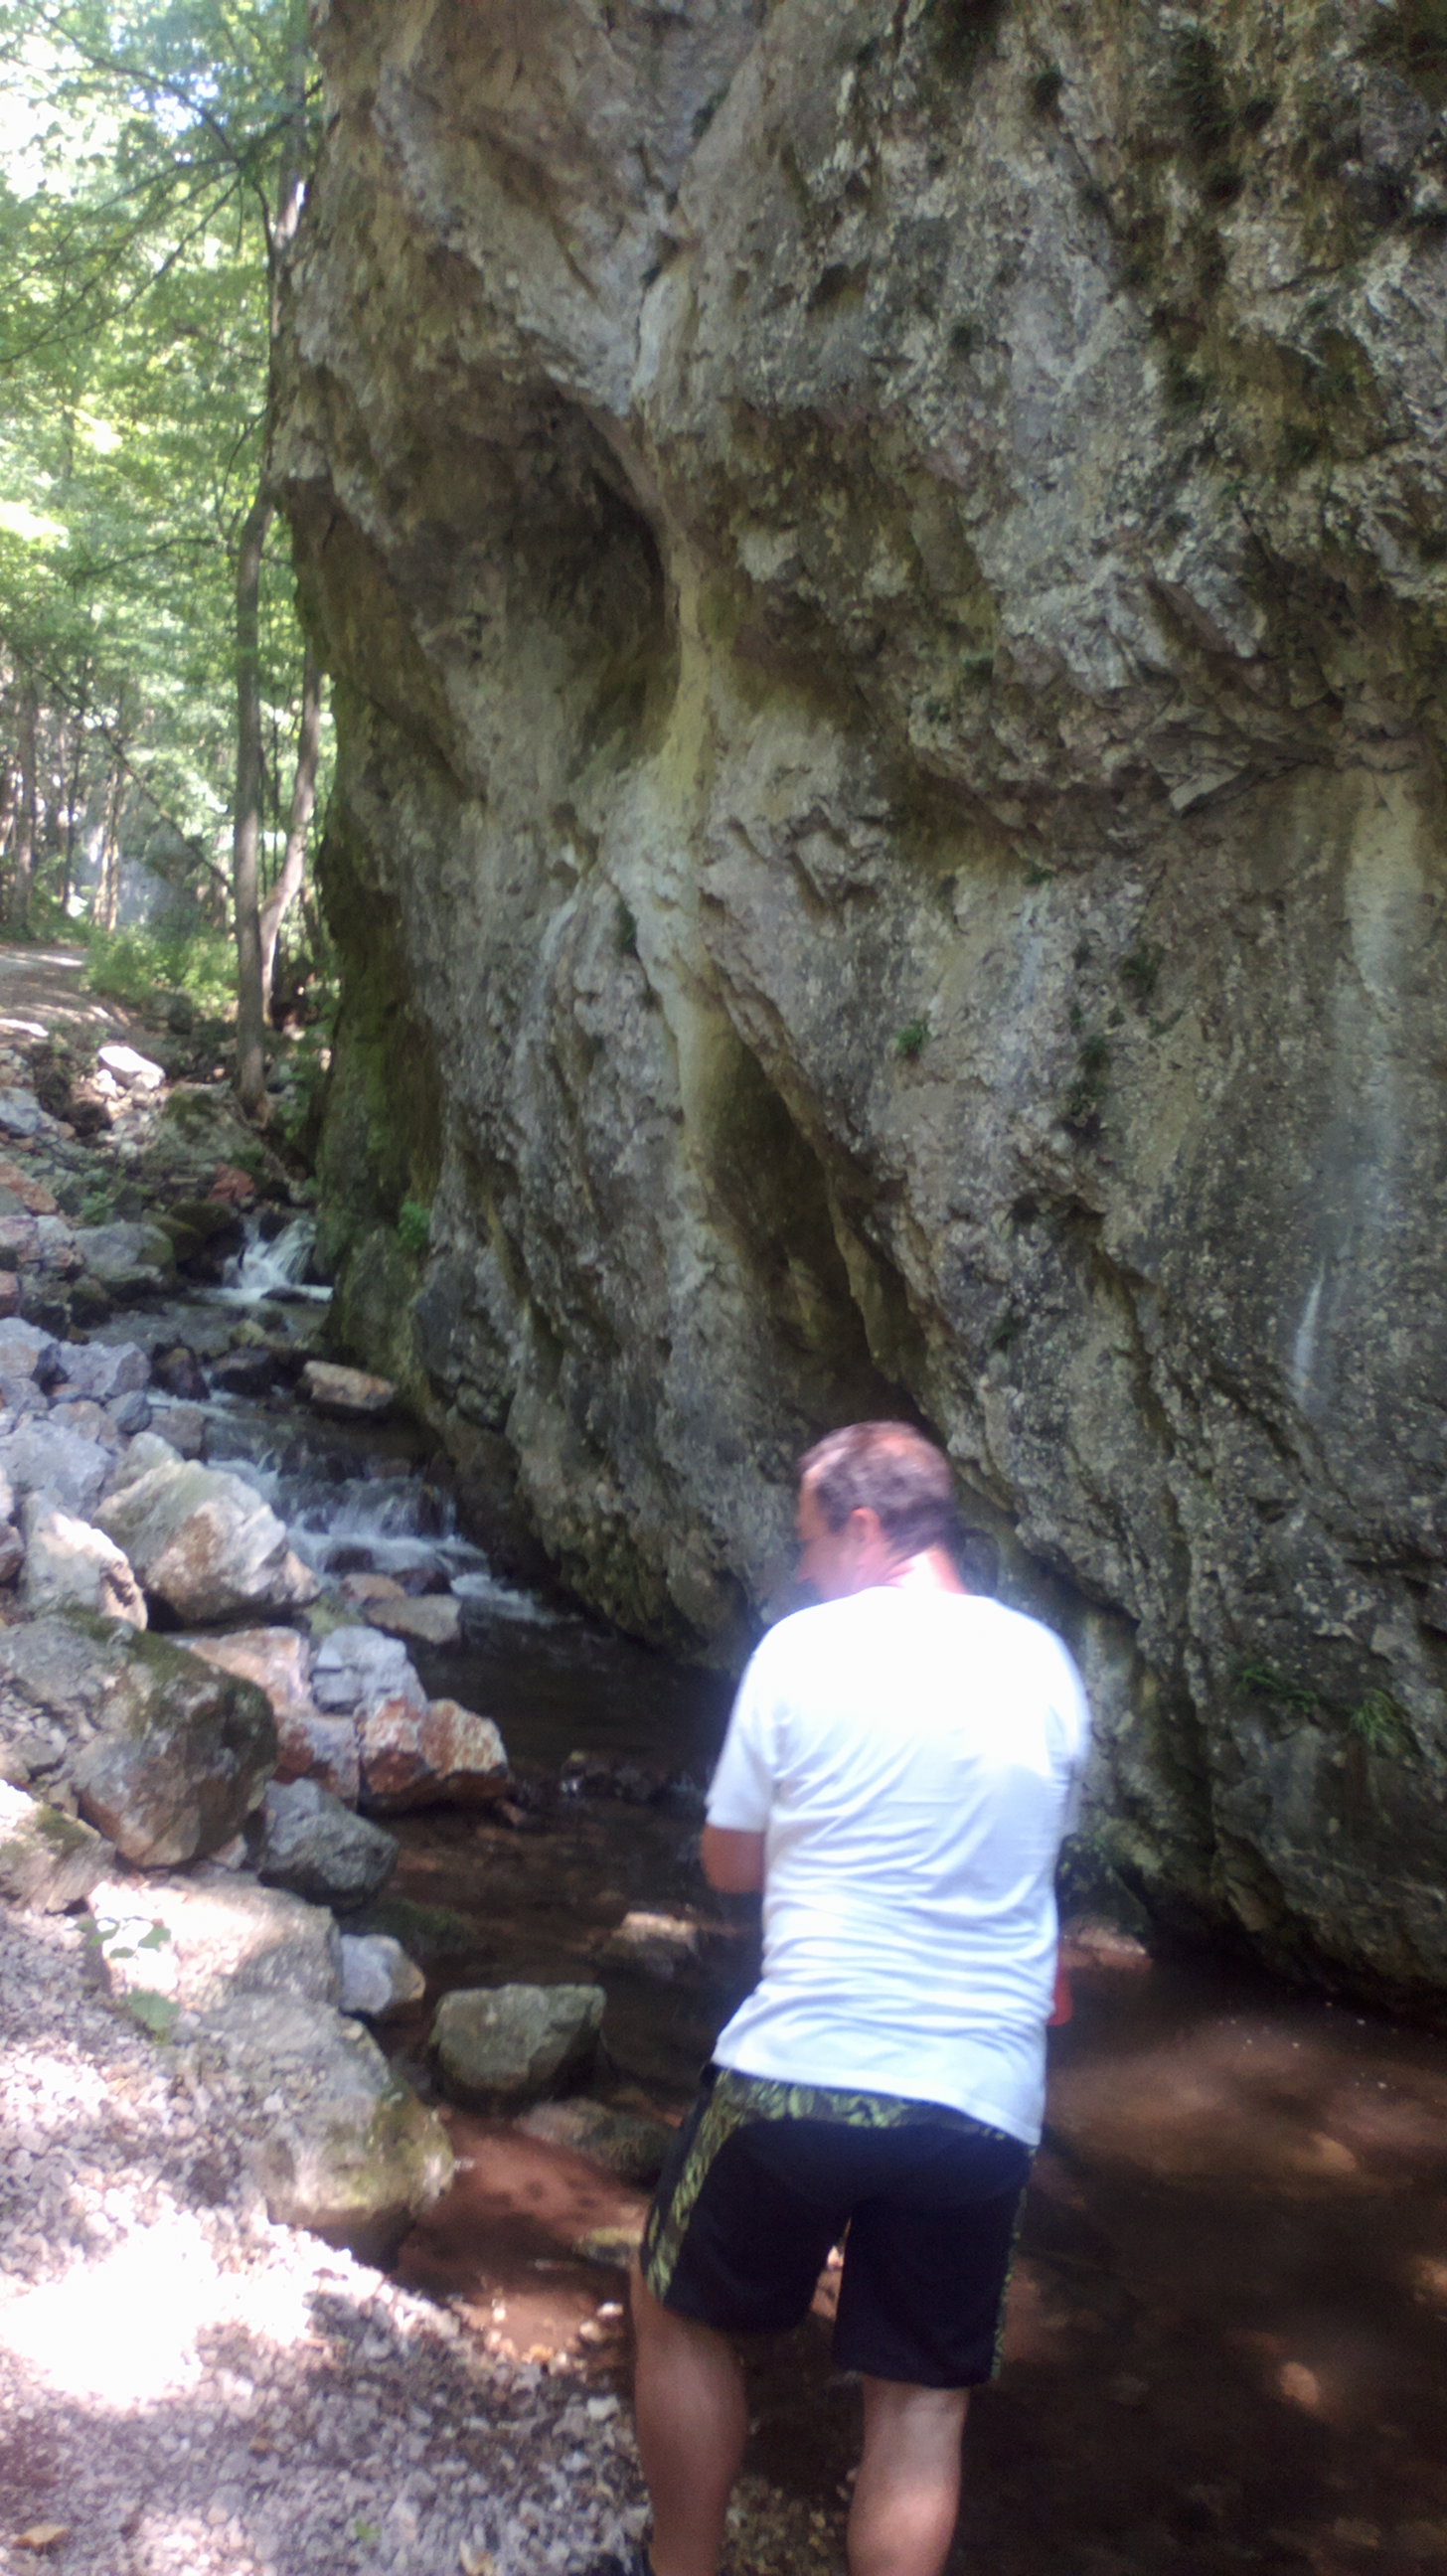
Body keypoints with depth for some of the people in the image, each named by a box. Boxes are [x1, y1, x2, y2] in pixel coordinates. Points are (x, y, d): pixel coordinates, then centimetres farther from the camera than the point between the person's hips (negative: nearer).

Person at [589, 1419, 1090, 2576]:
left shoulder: (803, 1648, -7)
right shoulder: (1046, 1667, 4)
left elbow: (731, 1864, 3)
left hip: (796, 2079, -3)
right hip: (982, 2100, 3)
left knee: (682, 2312, 22)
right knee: (922, 2405, 16)